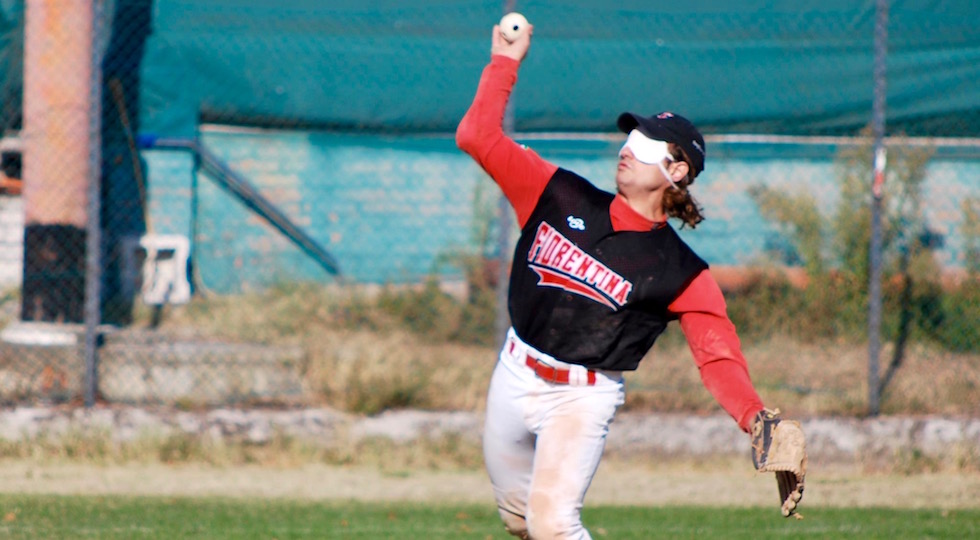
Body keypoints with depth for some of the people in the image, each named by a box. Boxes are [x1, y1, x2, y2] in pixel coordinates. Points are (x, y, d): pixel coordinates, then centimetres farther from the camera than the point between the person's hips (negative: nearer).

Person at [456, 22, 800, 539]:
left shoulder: (681, 274, -9)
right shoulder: (562, 197, 0)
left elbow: (718, 355, -17)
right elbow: (479, 136, 0)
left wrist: (753, 416, -34)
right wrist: (506, 62, -2)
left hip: (584, 399, -5)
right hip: (515, 379, 5)